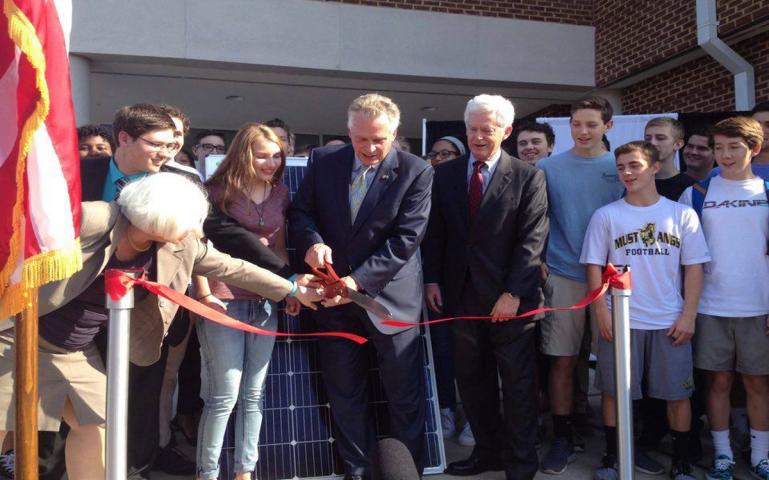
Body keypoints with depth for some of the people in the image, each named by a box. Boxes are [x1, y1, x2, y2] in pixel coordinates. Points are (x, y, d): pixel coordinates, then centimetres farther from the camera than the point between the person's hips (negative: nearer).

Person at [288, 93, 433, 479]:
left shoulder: (416, 172, -10)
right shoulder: (323, 161, 0)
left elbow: (406, 238, -15)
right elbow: (300, 211, 6)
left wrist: (358, 280, -22)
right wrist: (312, 241, -17)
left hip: (389, 296, -3)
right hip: (335, 294, 3)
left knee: (405, 396, 8)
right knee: (344, 394, 14)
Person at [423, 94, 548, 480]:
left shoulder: (528, 177, -3)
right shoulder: (445, 174, 8)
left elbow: (532, 239, -9)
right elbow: (435, 232, 10)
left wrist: (513, 292, -15)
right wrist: (432, 279, 1)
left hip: (509, 296, -3)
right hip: (462, 293, 4)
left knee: (517, 382, 7)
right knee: (472, 379, 12)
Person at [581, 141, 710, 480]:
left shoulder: (682, 214, 3)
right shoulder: (606, 216, 2)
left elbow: (694, 268, 3)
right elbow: (594, 266, 1)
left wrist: (688, 315, -4)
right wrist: (602, 312, -6)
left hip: (671, 322, 1)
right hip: (620, 320, 0)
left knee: (677, 393, 7)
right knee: (613, 390, 5)